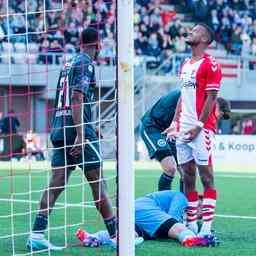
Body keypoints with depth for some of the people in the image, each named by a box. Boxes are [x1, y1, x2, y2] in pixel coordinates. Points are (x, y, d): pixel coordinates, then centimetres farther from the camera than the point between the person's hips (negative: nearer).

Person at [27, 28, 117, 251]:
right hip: (78, 127, -8)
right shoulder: (86, 64, -7)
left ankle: (37, 235, -5)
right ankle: (115, 236, 4)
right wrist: (80, 135, -22)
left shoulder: (69, 64, 19)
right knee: (98, 182, -1)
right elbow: (77, 99, -17)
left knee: (57, 183, 2)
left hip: (60, 130, 8)